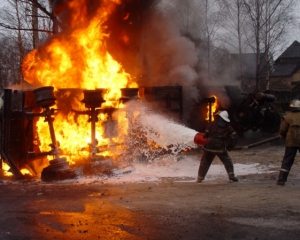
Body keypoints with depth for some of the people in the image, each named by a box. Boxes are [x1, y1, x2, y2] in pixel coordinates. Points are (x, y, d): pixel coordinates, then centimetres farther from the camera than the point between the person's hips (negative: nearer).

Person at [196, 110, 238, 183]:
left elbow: (206, 134, 1)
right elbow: (234, 137, 7)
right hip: (220, 148, 1)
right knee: (227, 161, 16)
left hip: (209, 147, -1)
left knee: (205, 162, 10)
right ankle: (231, 175, 5)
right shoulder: (228, 127, 9)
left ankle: (199, 179, 9)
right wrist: (230, 145, 15)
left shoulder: (212, 124, 2)